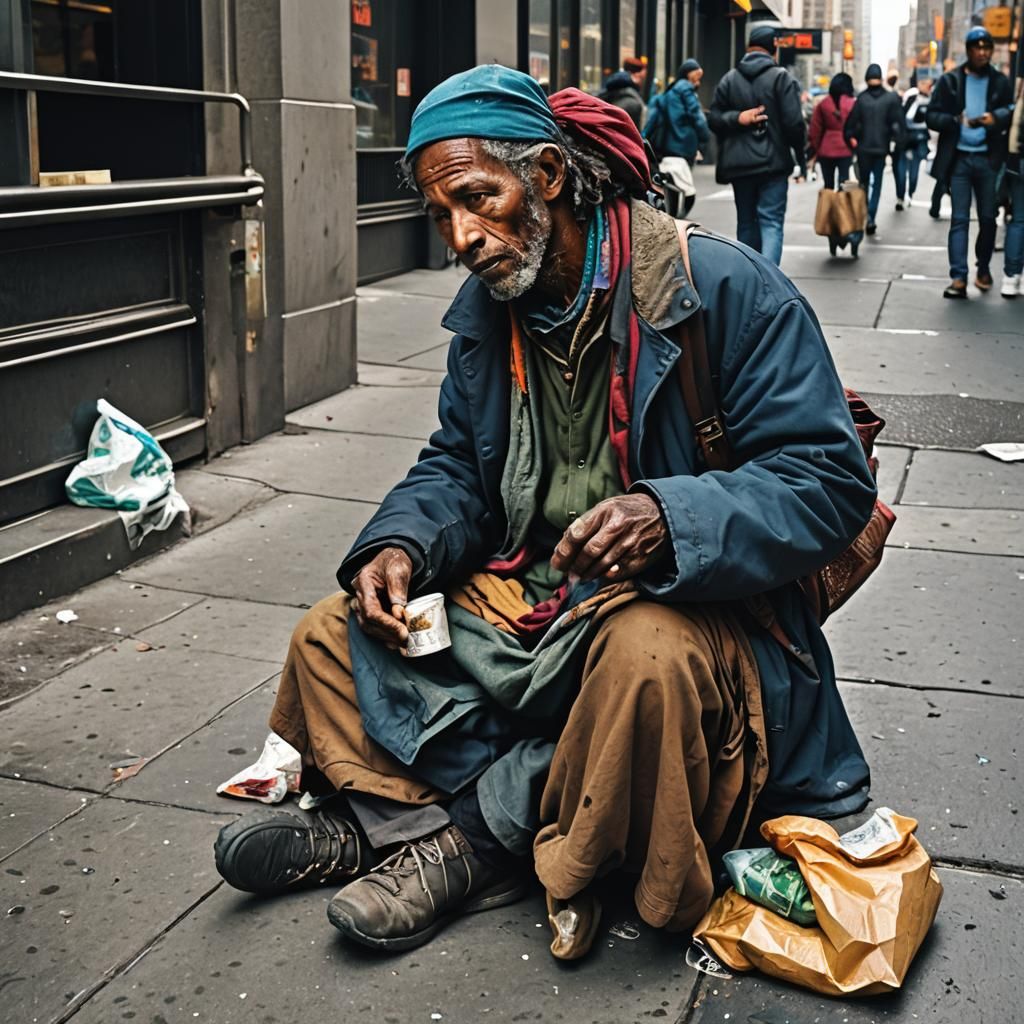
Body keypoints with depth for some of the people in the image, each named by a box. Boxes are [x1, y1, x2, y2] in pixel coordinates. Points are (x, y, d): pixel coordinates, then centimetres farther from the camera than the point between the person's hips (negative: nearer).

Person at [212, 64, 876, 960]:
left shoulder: (725, 289, -15)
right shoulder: (488, 312, 6)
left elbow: (830, 480, -18)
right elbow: (455, 468, 15)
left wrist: (671, 518, -36)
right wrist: (402, 545, -9)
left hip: (689, 601, -6)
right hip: (524, 601, 7)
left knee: (647, 652, -40)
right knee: (332, 636, -2)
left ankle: (478, 832, -19)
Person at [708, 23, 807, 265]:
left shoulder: (729, 79, 6)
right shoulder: (782, 78, -6)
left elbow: (714, 119, 1)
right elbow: (794, 122, -10)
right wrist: (799, 148, 6)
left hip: (738, 164, 4)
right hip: (773, 163, -4)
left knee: (746, 222, 14)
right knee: (771, 222, -5)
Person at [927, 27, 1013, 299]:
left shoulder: (1000, 82, 5)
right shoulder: (949, 81, 3)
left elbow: (1012, 112, 6)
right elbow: (932, 116, 1)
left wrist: (996, 117, -15)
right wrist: (956, 120, -17)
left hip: (989, 159, 1)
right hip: (959, 158, -1)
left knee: (988, 218, 8)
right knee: (959, 219, -4)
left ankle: (983, 269, 25)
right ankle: (958, 277, -7)